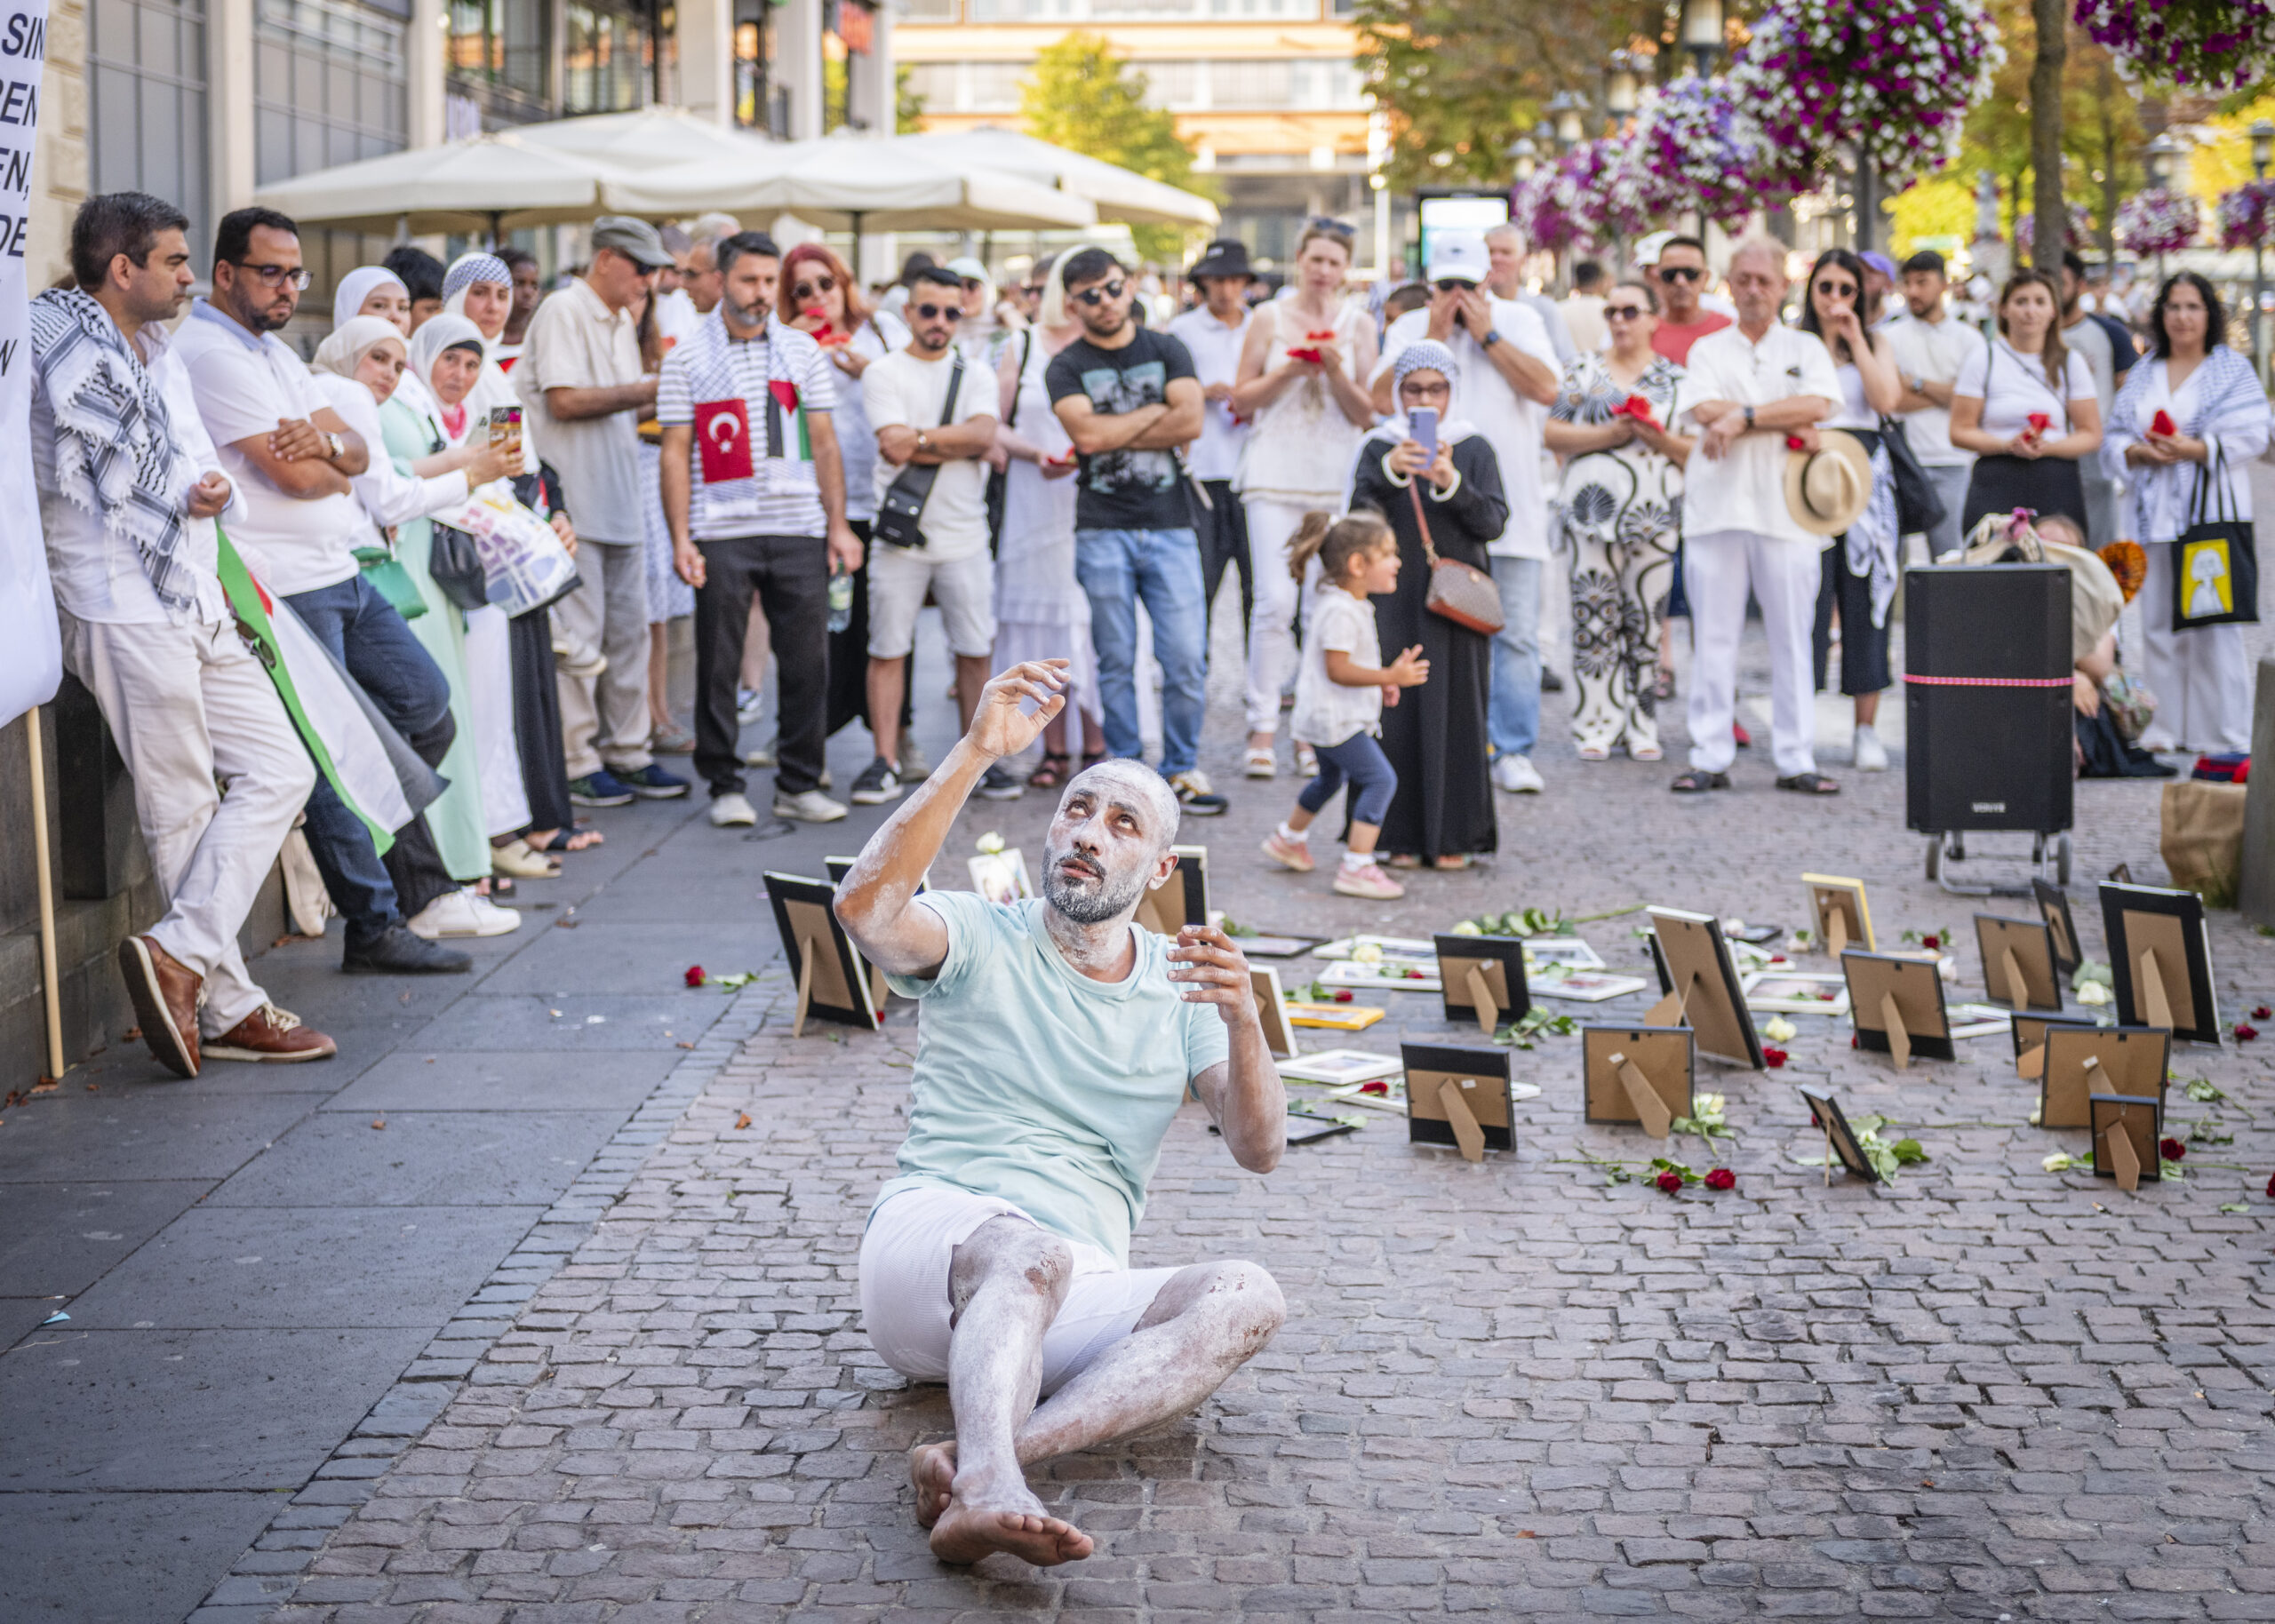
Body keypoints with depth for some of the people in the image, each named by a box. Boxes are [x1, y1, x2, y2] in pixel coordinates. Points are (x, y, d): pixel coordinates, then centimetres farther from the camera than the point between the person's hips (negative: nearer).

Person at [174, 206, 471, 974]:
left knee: (426, 706, 16)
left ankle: (415, 880, 28)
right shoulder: (210, 352, -14)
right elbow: (296, 475, -20)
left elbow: (358, 453, 10)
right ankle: (375, 926, 3)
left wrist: (326, 443, -13)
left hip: (341, 574, 10)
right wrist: (338, 468, 3)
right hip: (284, 587, -10)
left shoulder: (273, 351, 18)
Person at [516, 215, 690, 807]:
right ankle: (575, 764, 1)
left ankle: (626, 753, 17)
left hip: (619, 502, 9)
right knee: (578, 637, -5)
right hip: (572, 503, -9)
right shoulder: (563, 312, -10)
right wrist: (648, 389, -13)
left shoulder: (622, 321, 18)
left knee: (629, 632, 10)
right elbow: (566, 401, -19)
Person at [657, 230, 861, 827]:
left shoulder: (802, 350, 10)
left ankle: (799, 784, 13)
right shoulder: (687, 357, 3)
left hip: (799, 531, 2)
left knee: (807, 660, 2)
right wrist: (680, 540, -6)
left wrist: (838, 524, 3)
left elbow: (824, 443, 11)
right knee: (718, 666, 2)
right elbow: (676, 453, 1)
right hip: (721, 535, -2)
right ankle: (725, 786, 12)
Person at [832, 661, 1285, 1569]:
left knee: (1248, 1300, -26)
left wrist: (1241, 1019, -15)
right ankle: (987, 1486, -63)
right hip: (928, 1241, -3)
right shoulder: (980, 939, 8)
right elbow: (867, 911, -16)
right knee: (1028, 1250, -38)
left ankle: (976, 1462, -46)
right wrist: (977, 753, -20)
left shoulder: (1182, 992, 16)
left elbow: (1259, 1150, 4)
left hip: (1076, 1299, 3)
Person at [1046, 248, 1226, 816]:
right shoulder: (1066, 367, 5)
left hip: (1170, 523, 1)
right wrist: (1155, 412, -3)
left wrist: (1115, 437, -7)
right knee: (1116, 660, 2)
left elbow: (1191, 422, -5)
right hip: (1103, 529, -1)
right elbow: (1086, 433, -12)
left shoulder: (1166, 350, 10)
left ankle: (1181, 768, 9)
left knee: (1187, 657, -4)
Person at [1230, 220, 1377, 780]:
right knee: (1276, 599, -11)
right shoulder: (1270, 319, 6)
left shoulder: (1358, 325, 7)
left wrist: (1336, 371, -11)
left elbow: (1366, 414, 5)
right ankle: (1263, 728, -6)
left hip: (1336, 477, 2)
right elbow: (1240, 400, 6)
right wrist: (1289, 370, -8)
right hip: (1275, 473, -1)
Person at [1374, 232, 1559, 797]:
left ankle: (1514, 752, 1)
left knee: (1516, 634, -3)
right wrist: (1435, 336, -4)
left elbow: (1546, 389, -5)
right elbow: (1384, 399, -3)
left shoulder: (1520, 322, 10)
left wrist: (1487, 335, -4)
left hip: (1509, 505, 0)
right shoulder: (1409, 329, 12)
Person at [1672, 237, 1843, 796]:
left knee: (1791, 636, 0)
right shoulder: (1707, 349, 13)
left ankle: (1796, 760, 5)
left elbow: (1819, 404, -7)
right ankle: (1710, 758, 5)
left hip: (1786, 509, 0)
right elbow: (1703, 409, -6)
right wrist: (1785, 420, -9)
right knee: (1713, 635, 0)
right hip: (1716, 505, 0)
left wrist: (1742, 417, -13)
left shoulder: (1806, 348, 12)